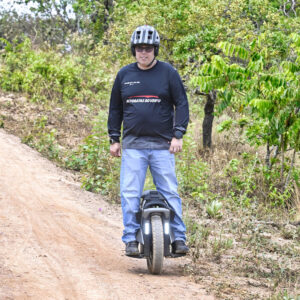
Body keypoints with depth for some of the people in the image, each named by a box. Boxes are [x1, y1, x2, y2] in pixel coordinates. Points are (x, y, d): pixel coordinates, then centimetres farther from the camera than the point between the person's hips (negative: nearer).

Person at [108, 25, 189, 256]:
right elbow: (115, 108, 17)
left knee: (169, 192, -2)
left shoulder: (168, 73, 3)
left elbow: (182, 104, 3)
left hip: (162, 145, -2)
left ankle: (178, 238, 3)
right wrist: (114, 139, 12)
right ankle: (131, 239, 0)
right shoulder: (124, 75, 10)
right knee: (130, 193, -5)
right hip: (132, 145, 2)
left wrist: (178, 135, -7)